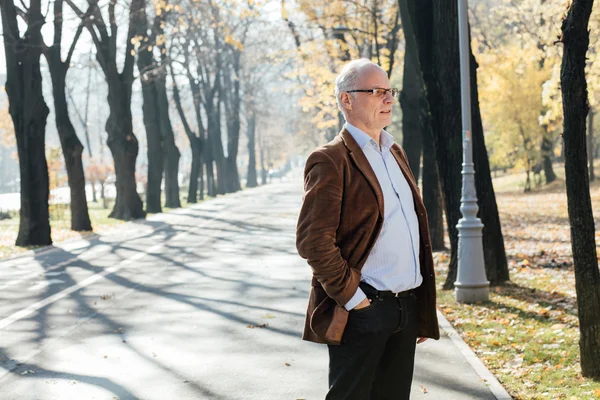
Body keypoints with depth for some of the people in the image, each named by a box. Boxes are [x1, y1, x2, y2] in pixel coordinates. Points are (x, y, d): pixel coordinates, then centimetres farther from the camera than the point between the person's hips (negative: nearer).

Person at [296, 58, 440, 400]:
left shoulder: (396, 154, 16)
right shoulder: (331, 161, -11)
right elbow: (313, 241, -18)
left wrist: (423, 308, 17)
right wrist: (351, 296, -15)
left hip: (407, 308, 8)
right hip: (362, 311, -8)